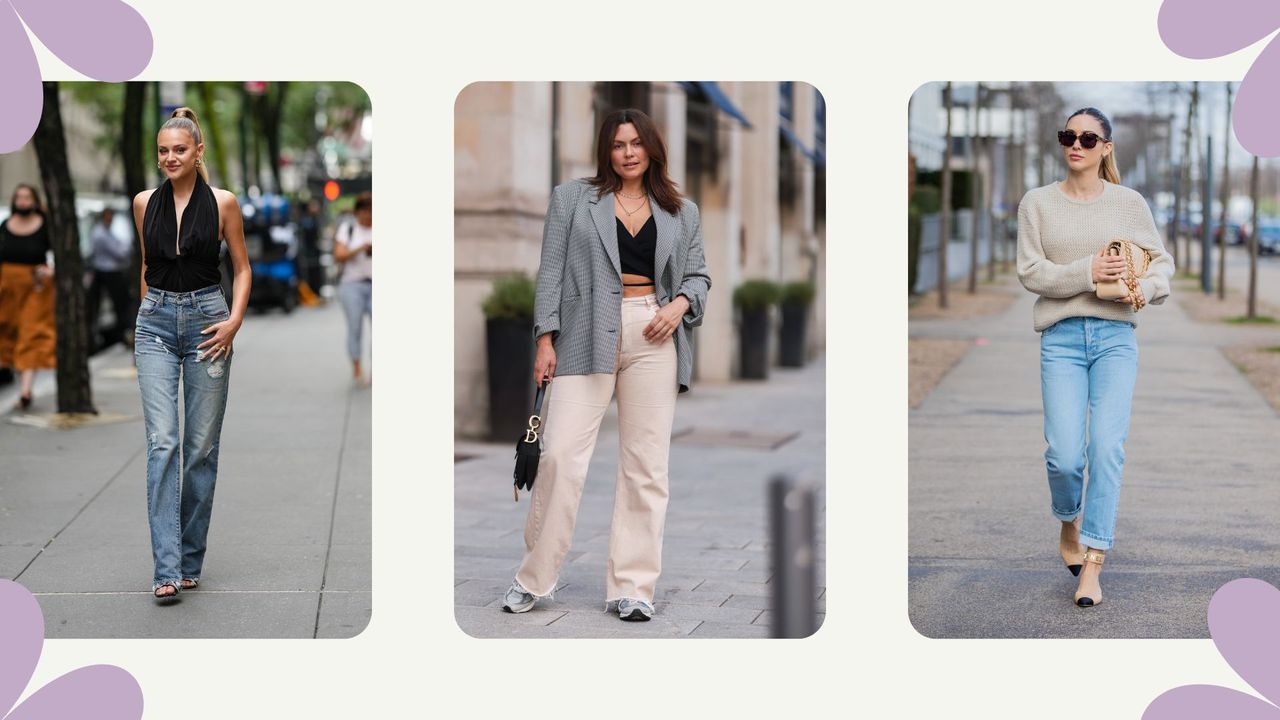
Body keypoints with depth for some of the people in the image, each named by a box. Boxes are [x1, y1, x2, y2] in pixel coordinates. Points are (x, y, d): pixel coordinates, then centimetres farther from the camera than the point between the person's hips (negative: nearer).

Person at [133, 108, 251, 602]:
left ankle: (190, 561, 16)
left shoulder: (222, 203, -2)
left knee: (202, 446, 4)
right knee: (162, 443, -11)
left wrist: (235, 320, -8)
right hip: (156, 324, 1)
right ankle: (167, 569, -15)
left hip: (207, 320, -1)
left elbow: (242, 268, 4)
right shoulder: (145, 204, 5)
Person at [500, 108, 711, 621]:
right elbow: (551, 271, 5)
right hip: (587, 336, -2)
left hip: (654, 339, 2)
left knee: (646, 464, 0)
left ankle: (632, 587, 6)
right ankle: (533, 579, 3)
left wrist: (680, 304, -4)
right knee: (561, 455, -9)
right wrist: (546, 338, -4)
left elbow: (697, 275, 18)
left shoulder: (682, 213, 16)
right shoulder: (571, 198, 10)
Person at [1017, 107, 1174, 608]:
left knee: (1107, 451, -10)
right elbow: (1030, 271, -2)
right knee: (1065, 456, -10)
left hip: (1115, 336, 1)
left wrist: (1148, 286, -9)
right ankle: (1070, 522, 24)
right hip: (1061, 337, 0)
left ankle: (1092, 566, -3)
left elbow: (1162, 260, 13)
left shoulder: (1129, 203, 7)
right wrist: (1086, 273, -16)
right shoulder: (1038, 203, 5)